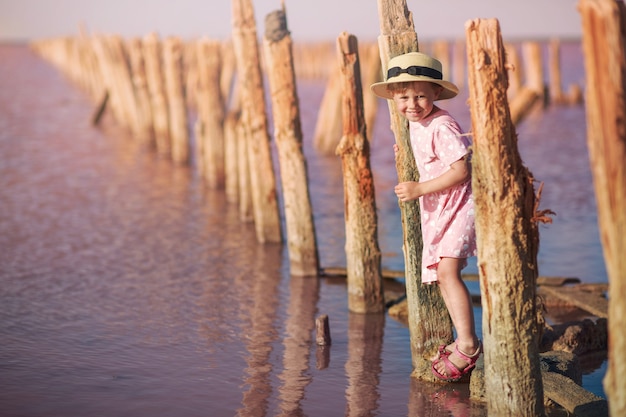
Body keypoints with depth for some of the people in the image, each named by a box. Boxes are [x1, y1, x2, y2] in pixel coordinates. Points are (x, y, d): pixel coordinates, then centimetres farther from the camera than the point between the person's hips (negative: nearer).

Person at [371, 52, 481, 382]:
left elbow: (460, 170, -24)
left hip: (458, 205, -10)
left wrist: (419, 189, -23)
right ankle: (463, 341, 19)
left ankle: (467, 344, -17)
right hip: (435, 211, 10)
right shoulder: (415, 125, 10)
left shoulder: (441, 126, -19)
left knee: (447, 270, -22)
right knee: (439, 275, 9)